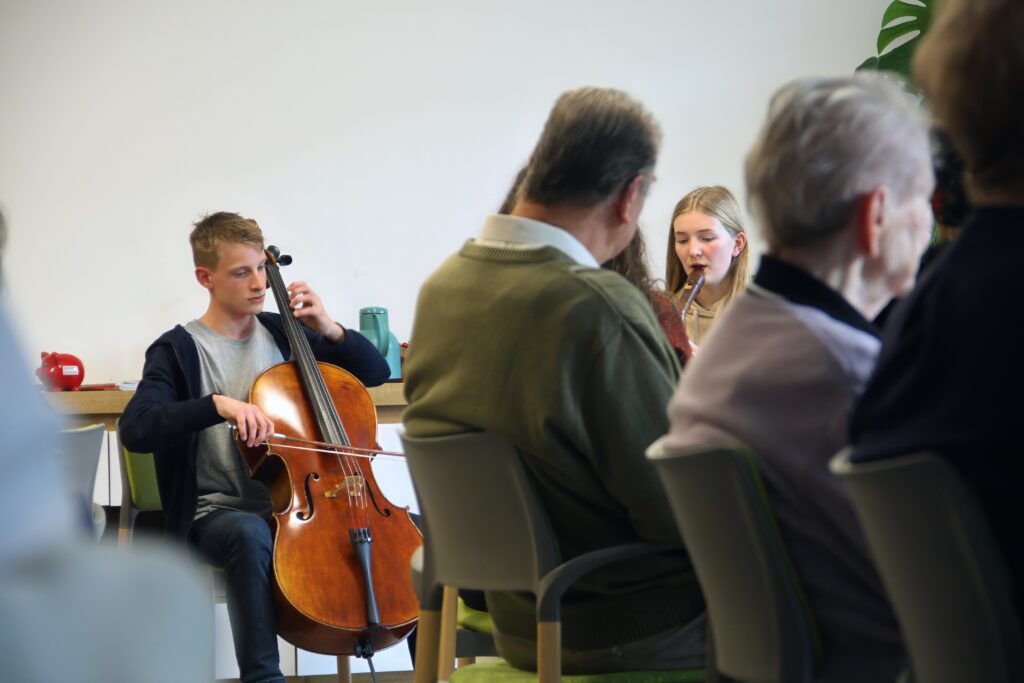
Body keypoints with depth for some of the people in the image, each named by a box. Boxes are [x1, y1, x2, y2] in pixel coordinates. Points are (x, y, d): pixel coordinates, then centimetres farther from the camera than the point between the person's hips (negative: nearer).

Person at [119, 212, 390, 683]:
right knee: (251, 533, -40)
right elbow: (135, 430, -20)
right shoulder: (178, 351, -3)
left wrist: (329, 330, -2)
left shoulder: (283, 334, 10)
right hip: (218, 511, -4)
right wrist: (218, 404, -32)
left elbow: (375, 372, 15)